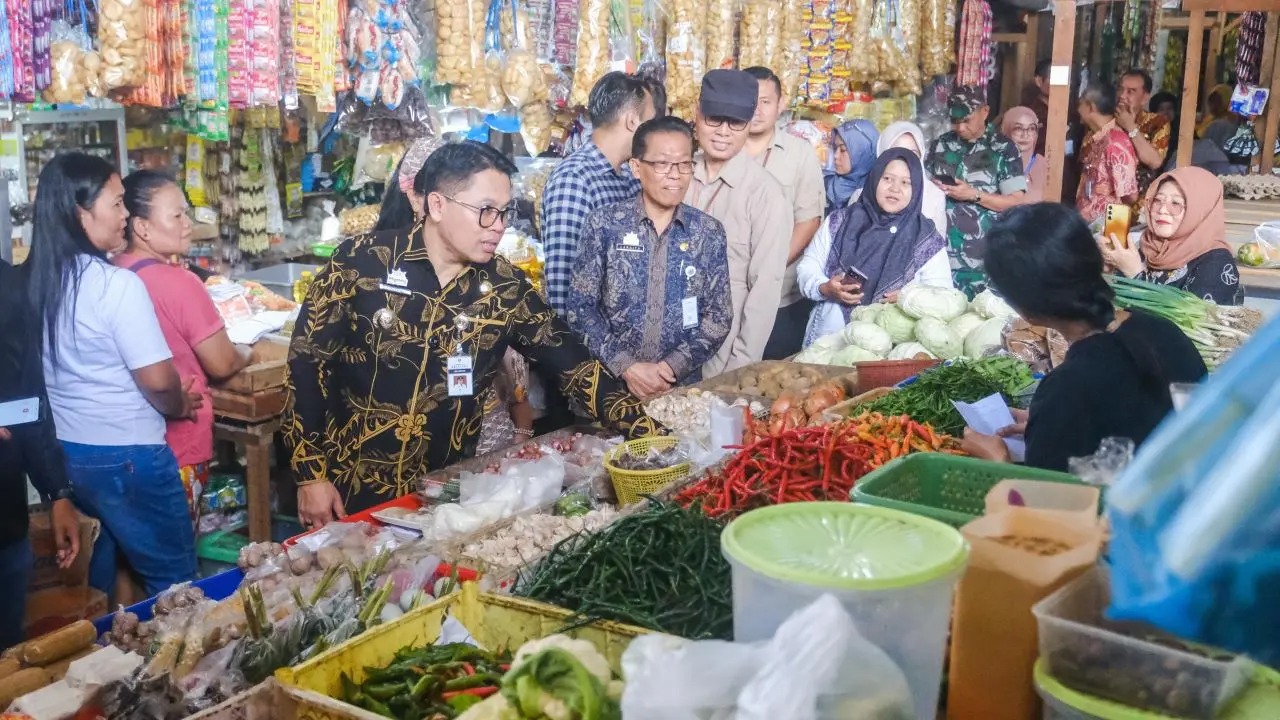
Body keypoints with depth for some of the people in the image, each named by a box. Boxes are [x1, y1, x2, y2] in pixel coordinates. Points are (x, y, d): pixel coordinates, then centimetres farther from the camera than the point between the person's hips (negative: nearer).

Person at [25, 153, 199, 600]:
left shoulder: (34, 281, 2)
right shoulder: (117, 284, -20)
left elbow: (52, 369, 11)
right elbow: (158, 380, -20)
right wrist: (180, 407, 1)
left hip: (62, 453, 8)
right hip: (126, 457, -7)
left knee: (91, 584, 22)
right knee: (174, 584, 7)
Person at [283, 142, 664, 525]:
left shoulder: (505, 286, -3)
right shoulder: (361, 262, -12)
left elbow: (574, 364, -2)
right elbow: (307, 363, -7)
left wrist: (651, 435, -11)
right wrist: (310, 475, -9)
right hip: (353, 489, -3)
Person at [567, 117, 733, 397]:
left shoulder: (709, 232, 5)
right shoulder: (604, 224, 0)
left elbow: (718, 316, 4)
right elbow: (580, 308, -1)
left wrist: (672, 366, -8)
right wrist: (627, 366, -10)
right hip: (611, 382, -1)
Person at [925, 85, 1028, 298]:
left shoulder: (1003, 148, -3)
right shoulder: (941, 144, 8)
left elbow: (1016, 202, -6)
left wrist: (973, 195, -14)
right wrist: (934, 189, -7)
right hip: (944, 249, 3)